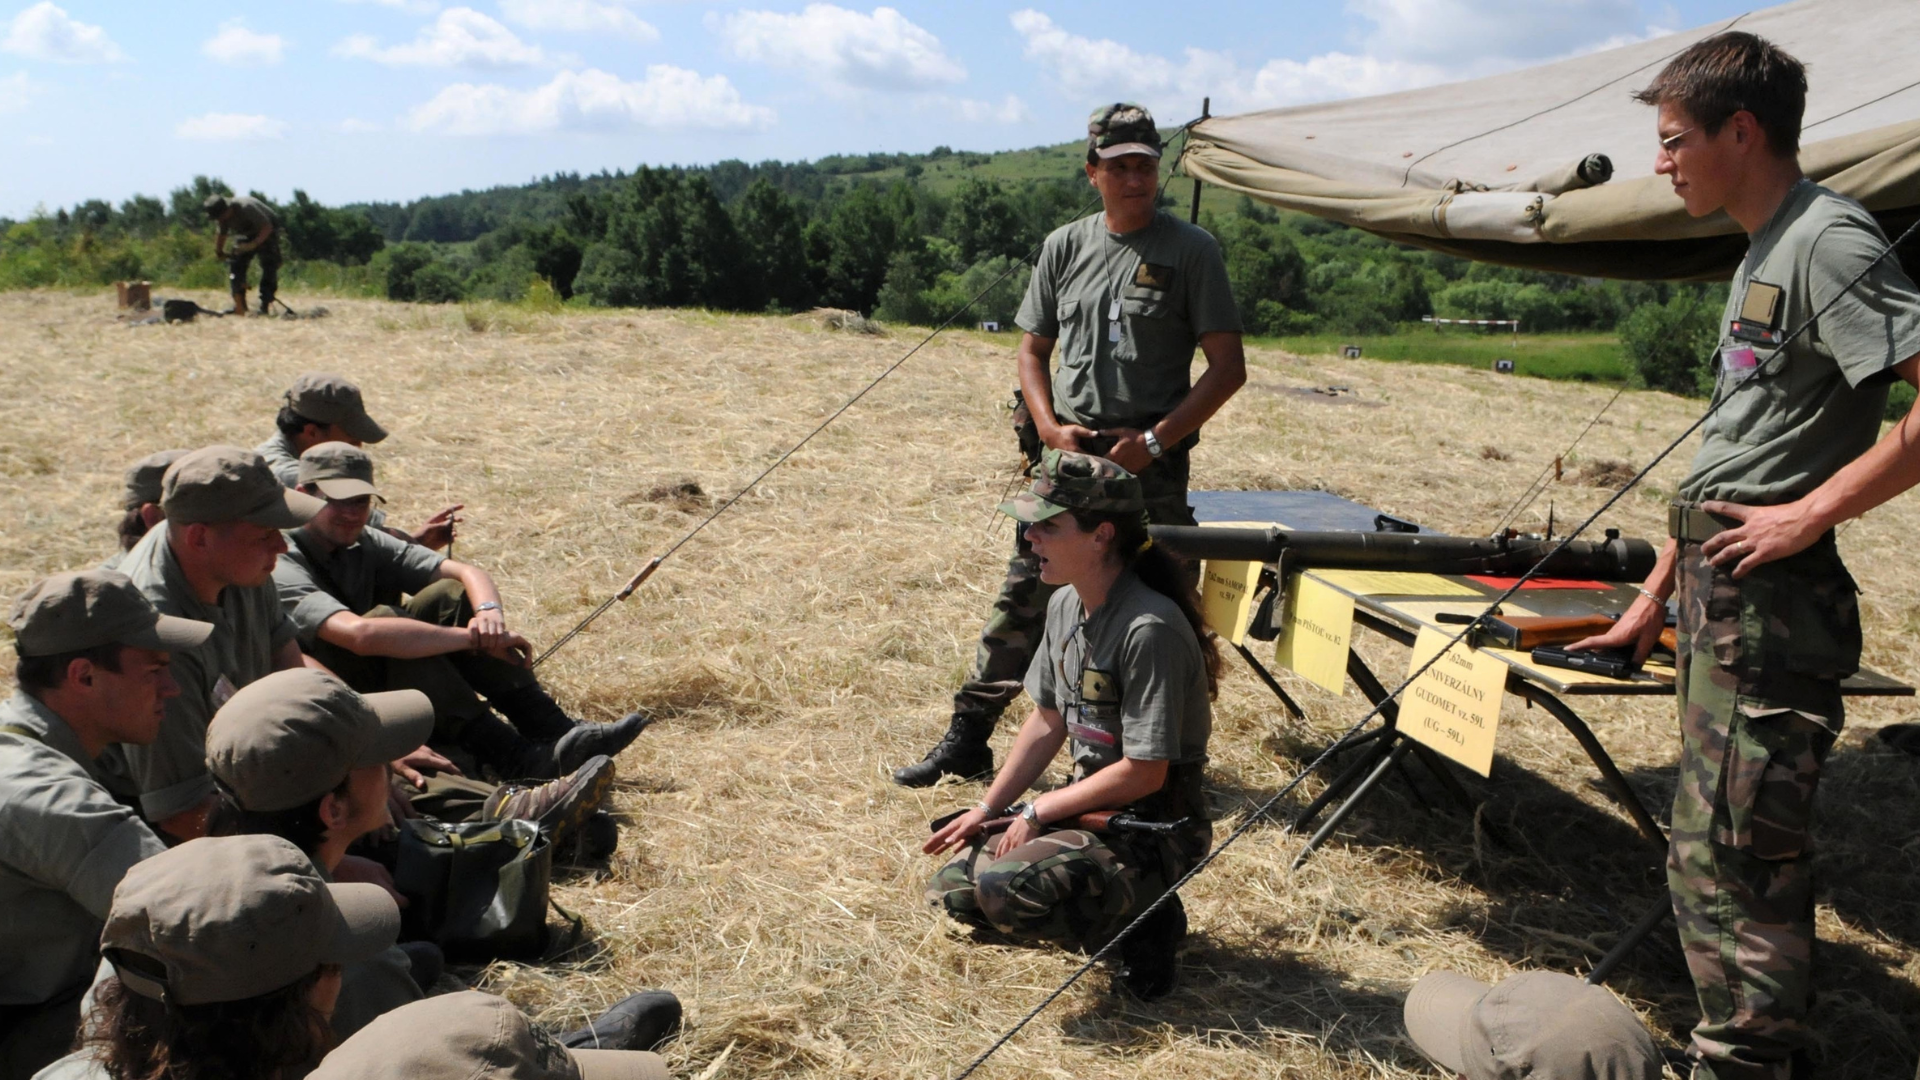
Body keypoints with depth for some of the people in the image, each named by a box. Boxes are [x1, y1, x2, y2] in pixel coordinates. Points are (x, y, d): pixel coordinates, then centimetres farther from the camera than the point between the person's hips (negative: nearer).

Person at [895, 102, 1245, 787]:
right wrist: (1051, 428, -2)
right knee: (1023, 598, 6)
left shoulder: (1191, 251, -2)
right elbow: (1032, 349, 15)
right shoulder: (1065, 247, 9)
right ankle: (967, 741, 15)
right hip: (1068, 453, 3)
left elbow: (1228, 367, -4)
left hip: (1151, 465, -3)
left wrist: (1155, 440, -12)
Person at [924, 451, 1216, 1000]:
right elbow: (1048, 723, 13)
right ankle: (1124, 911, 16)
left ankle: (1146, 923, -2)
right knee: (954, 888, 6)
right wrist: (987, 809, 6)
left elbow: (1145, 772, -24)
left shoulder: (1150, 629, -26)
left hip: (1155, 830, -9)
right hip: (1090, 806, 9)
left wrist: (1039, 812, -15)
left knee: (1005, 889, -28)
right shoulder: (1065, 605, 2)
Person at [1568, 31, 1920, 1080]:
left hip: (1771, 602, -10)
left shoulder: (1829, 239, -13)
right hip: (1720, 598, 10)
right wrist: (1657, 592, 21)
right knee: (1728, 849, 18)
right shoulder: (1761, 254, 17)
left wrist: (1809, 514, -20)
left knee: (1731, 860, -4)